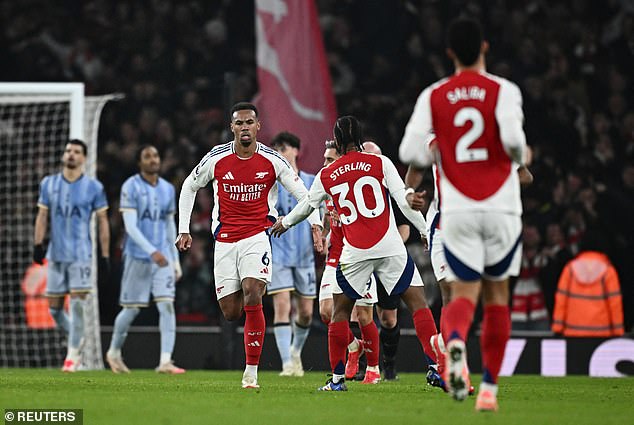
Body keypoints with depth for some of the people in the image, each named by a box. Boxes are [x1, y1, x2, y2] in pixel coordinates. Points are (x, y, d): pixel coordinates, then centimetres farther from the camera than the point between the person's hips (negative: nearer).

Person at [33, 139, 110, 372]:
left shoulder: (93, 187, 0)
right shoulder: (49, 184, 7)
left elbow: (103, 221, 3)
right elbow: (42, 216, 11)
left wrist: (105, 254, -1)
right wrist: (38, 244, 0)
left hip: (81, 255, -3)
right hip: (55, 254, 3)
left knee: (77, 306, -11)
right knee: (54, 308, 5)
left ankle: (72, 355, -4)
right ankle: (77, 340, 27)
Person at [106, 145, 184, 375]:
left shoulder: (168, 189, 11)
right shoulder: (131, 187, -7)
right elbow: (130, 225, -15)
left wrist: (176, 260, 16)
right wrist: (152, 251, -25)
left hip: (163, 257, 4)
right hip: (137, 257, -4)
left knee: (167, 305, -11)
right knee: (131, 309, 5)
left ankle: (165, 361, -15)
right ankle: (114, 352, 28)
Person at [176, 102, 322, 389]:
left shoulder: (272, 160, -5)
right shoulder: (216, 159, -2)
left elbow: (301, 193, 2)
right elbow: (189, 188, 13)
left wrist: (316, 226, -11)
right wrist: (184, 230, 8)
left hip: (258, 235, -2)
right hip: (225, 239, 2)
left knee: (252, 296, -22)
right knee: (231, 313, -2)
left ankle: (252, 371, -15)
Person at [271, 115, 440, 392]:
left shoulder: (326, 175, 9)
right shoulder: (380, 163, 2)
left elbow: (307, 205, 24)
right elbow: (404, 201, -4)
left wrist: (285, 223, 44)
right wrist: (427, 230, 6)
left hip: (354, 253, 1)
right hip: (390, 248, -1)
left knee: (340, 311, 14)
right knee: (417, 302, 1)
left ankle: (337, 378, 13)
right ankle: (436, 367, -10)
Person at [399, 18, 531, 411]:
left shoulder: (433, 97, 3)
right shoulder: (504, 90, -3)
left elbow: (410, 151, -5)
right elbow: (512, 138, -19)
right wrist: (522, 156, 3)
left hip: (458, 211, 1)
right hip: (501, 208, -1)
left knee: (464, 294, 2)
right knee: (496, 294, 14)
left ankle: (455, 340, -34)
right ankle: (489, 388, 15)